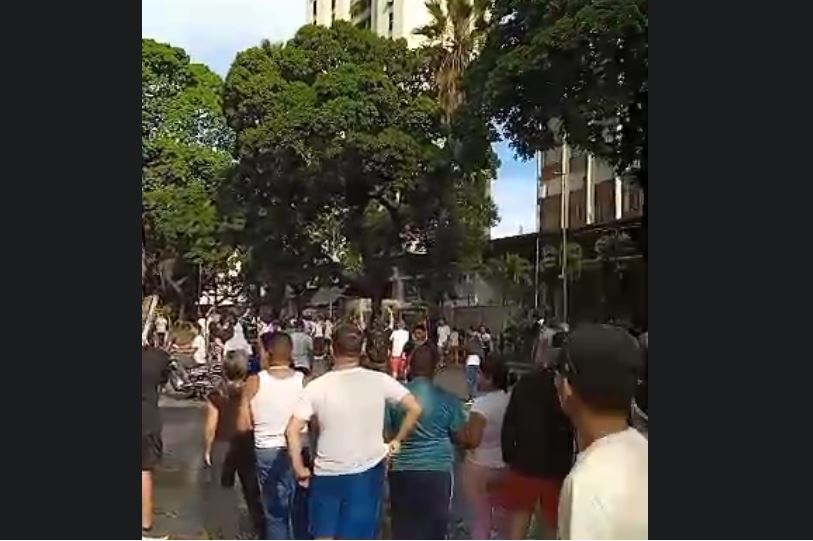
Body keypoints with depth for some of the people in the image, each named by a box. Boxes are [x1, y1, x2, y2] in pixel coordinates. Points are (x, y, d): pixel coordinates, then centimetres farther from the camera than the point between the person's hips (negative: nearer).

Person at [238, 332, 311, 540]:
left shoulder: (254, 382, -9)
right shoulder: (304, 381, -8)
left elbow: (243, 426, -7)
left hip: (269, 452, -1)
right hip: (300, 451, 1)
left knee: (275, 513, 12)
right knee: (302, 511, 17)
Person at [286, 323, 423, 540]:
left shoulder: (317, 386, -11)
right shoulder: (379, 380, -9)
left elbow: (293, 430, -13)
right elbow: (415, 408, -9)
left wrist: (300, 470, -2)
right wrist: (398, 440, 4)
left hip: (327, 473, 0)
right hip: (367, 471, 1)